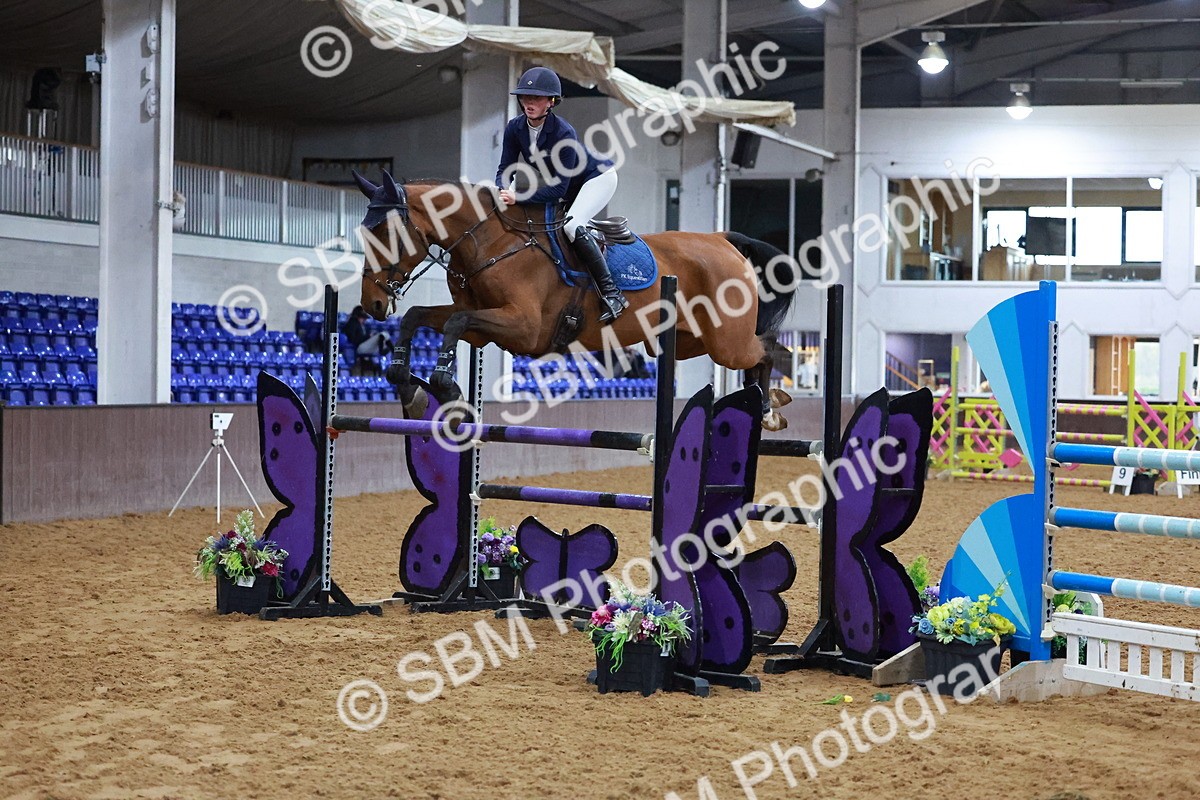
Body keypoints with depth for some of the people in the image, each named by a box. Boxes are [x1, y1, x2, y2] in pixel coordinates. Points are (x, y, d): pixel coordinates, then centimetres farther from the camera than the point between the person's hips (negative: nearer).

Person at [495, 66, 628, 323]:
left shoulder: (564, 133, -33)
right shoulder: (515, 128, -14)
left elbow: (558, 188, -34)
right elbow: (505, 169, -10)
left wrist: (519, 197, -43)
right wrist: (501, 192, -33)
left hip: (598, 178, -8)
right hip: (568, 191, 8)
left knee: (571, 225, -31)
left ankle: (611, 293, -28)